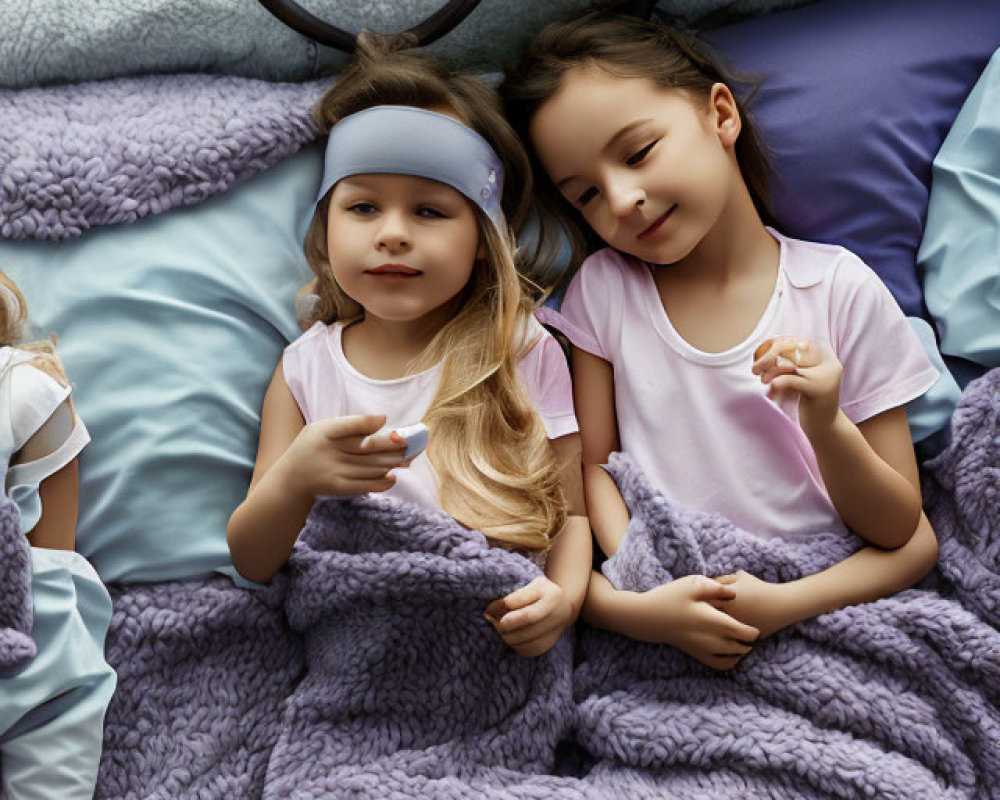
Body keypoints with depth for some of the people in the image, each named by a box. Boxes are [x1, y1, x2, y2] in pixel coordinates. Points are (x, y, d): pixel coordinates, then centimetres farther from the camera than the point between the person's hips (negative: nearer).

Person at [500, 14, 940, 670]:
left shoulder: (840, 289, -4)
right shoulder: (602, 290, 4)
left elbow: (902, 531, -2)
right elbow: (593, 465, 2)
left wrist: (827, 430, -23)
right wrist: (642, 599, -17)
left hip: (818, 597, 0)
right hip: (666, 590, 0)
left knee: (922, 540, -24)